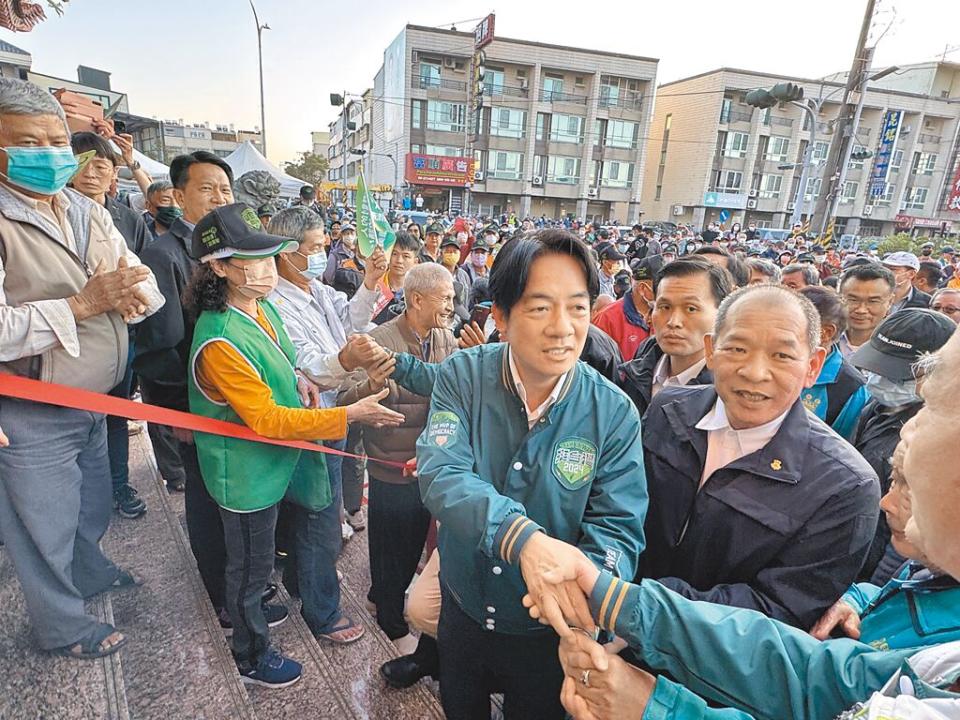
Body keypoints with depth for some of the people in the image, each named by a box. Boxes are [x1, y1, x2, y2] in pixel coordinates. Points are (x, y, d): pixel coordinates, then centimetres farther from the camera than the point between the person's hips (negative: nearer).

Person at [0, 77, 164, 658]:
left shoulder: (90, 212, 5)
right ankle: (62, 625, 36)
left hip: (94, 403, 7)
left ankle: (91, 572, 54)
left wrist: (131, 295, -18)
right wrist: (82, 304, -28)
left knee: (93, 509, 28)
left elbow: (146, 283, 4)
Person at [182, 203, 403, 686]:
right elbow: (267, 419, -29)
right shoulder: (220, 341, -31)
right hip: (247, 473, -7)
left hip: (276, 458, 7)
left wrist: (294, 378, -4)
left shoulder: (263, 307, -3)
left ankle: (252, 613, 53)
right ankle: (252, 659, 40)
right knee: (250, 567, 15)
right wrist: (349, 415, -30)